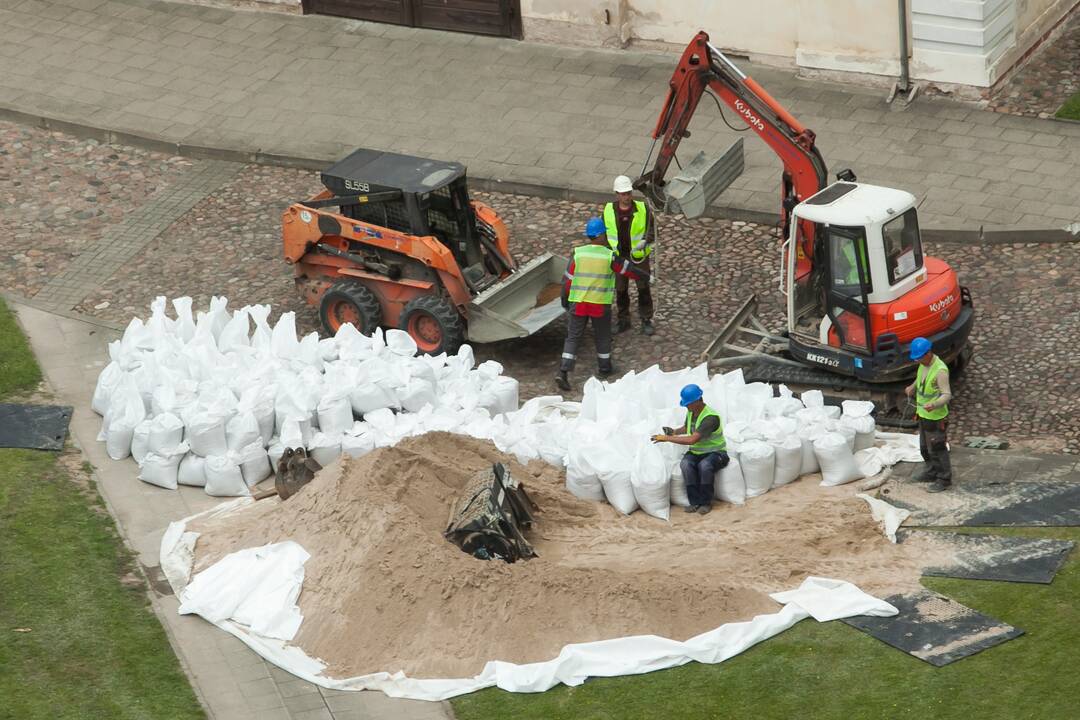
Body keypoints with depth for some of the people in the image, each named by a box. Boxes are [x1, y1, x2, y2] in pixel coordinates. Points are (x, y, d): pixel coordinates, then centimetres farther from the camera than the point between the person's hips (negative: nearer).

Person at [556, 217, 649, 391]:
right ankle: (604, 367, 34)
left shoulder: (578, 254, -6)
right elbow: (627, 270, 2)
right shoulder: (609, 256, -12)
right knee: (603, 336, 19)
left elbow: (568, 279, -2)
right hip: (601, 305, -2)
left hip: (578, 303, 2)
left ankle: (563, 371, -6)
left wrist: (565, 299, 12)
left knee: (573, 337, 6)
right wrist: (645, 275, 20)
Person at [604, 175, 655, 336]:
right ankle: (623, 321, 27)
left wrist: (644, 242, -30)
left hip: (639, 256, -2)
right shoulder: (609, 210, -6)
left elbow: (651, 231, -11)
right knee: (620, 290, 12)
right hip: (619, 257, 2)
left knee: (643, 288, 6)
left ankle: (646, 321, 19)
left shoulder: (643, 209, -12)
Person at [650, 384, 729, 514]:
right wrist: (674, 432, 5)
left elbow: (692, 439, -32)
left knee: (704, 465, -39)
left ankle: (706, 502, -20)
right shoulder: (691, 412, 2)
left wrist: (667, 438, -27)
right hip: (696, 452, 6)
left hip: (715, 453, -6)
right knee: (685, 464, -29)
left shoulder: (710, 417, -25)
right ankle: (695, 502, -22)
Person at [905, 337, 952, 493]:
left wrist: (934, 405, -43)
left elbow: (947, 395, -28)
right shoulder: (923, 364, 1)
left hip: (935, 417, -9)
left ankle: (944, 480, 14)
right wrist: (913, 387, 12)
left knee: (937, 450, 2)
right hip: (923, 414, 9)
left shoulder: (940, 370, -27)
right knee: (925, 447, 23)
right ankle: (931, 472, 39)